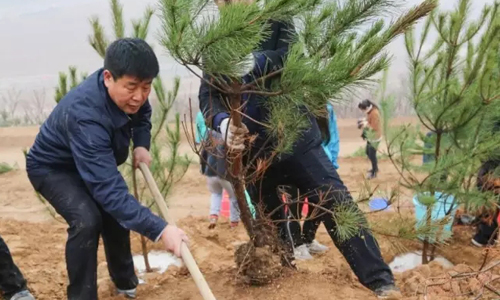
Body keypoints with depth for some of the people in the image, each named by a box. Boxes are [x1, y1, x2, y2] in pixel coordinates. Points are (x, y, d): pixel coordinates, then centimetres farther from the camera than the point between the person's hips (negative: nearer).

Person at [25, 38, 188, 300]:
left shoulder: (129, 94, -22)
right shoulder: (85, 115, -46)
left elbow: (142, 113, 6)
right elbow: (108, 188, -50)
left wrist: (141, 144, -15)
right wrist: (159, 229, -56)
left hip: (94, 163, 8)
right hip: (52, 167, -8)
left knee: (117, 213, 17)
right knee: (87, 220, -30)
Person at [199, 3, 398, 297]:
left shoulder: (276, 22, 4)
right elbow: (207, 97, -7)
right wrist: (223, 122, -29)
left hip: (296, 136, -2)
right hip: (253, 149, 3)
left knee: (337, 203, -10)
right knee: (269, 220, 17)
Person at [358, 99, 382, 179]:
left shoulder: (374, 113, -29)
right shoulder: (370, 111, -1)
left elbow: (374, 128, -28)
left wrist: (365, 125, -25)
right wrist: (364, 121, -2)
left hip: (375, 138, -10)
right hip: (370, 137, 10)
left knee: (372, 154, 1)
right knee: (368, 152, 20)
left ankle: (374, 173, 17)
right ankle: (375, 168, 40)